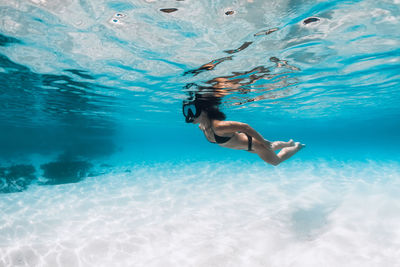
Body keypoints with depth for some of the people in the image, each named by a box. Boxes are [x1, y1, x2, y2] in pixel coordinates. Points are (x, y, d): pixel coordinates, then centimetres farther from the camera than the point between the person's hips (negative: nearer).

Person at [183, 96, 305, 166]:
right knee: (271, 148, 35)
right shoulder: (201, 127, -14)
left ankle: (297, 146, 43)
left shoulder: (218, 126, -41)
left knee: (276, 161, 20)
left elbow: (245, 127, -35)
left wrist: (265, 142, -26)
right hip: (242, 141, 7)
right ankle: (289, 143, 60)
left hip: (252, 143, -7)